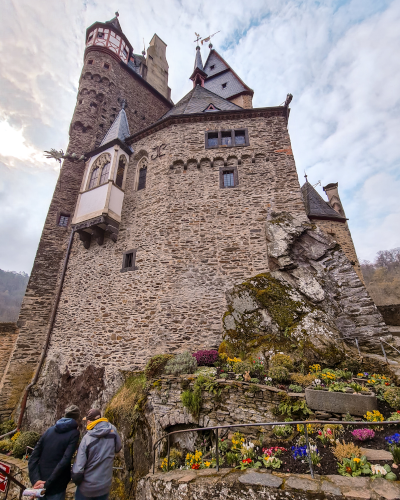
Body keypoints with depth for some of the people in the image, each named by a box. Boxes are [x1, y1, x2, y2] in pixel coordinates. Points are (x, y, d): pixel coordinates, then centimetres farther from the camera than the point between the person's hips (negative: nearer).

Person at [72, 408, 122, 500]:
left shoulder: (87, 438, -21)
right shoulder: (112, 429, -14)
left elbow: (77, 471, -20)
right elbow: (118, 448, 2)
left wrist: (76, 481, 1)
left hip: (87, 487, -2)